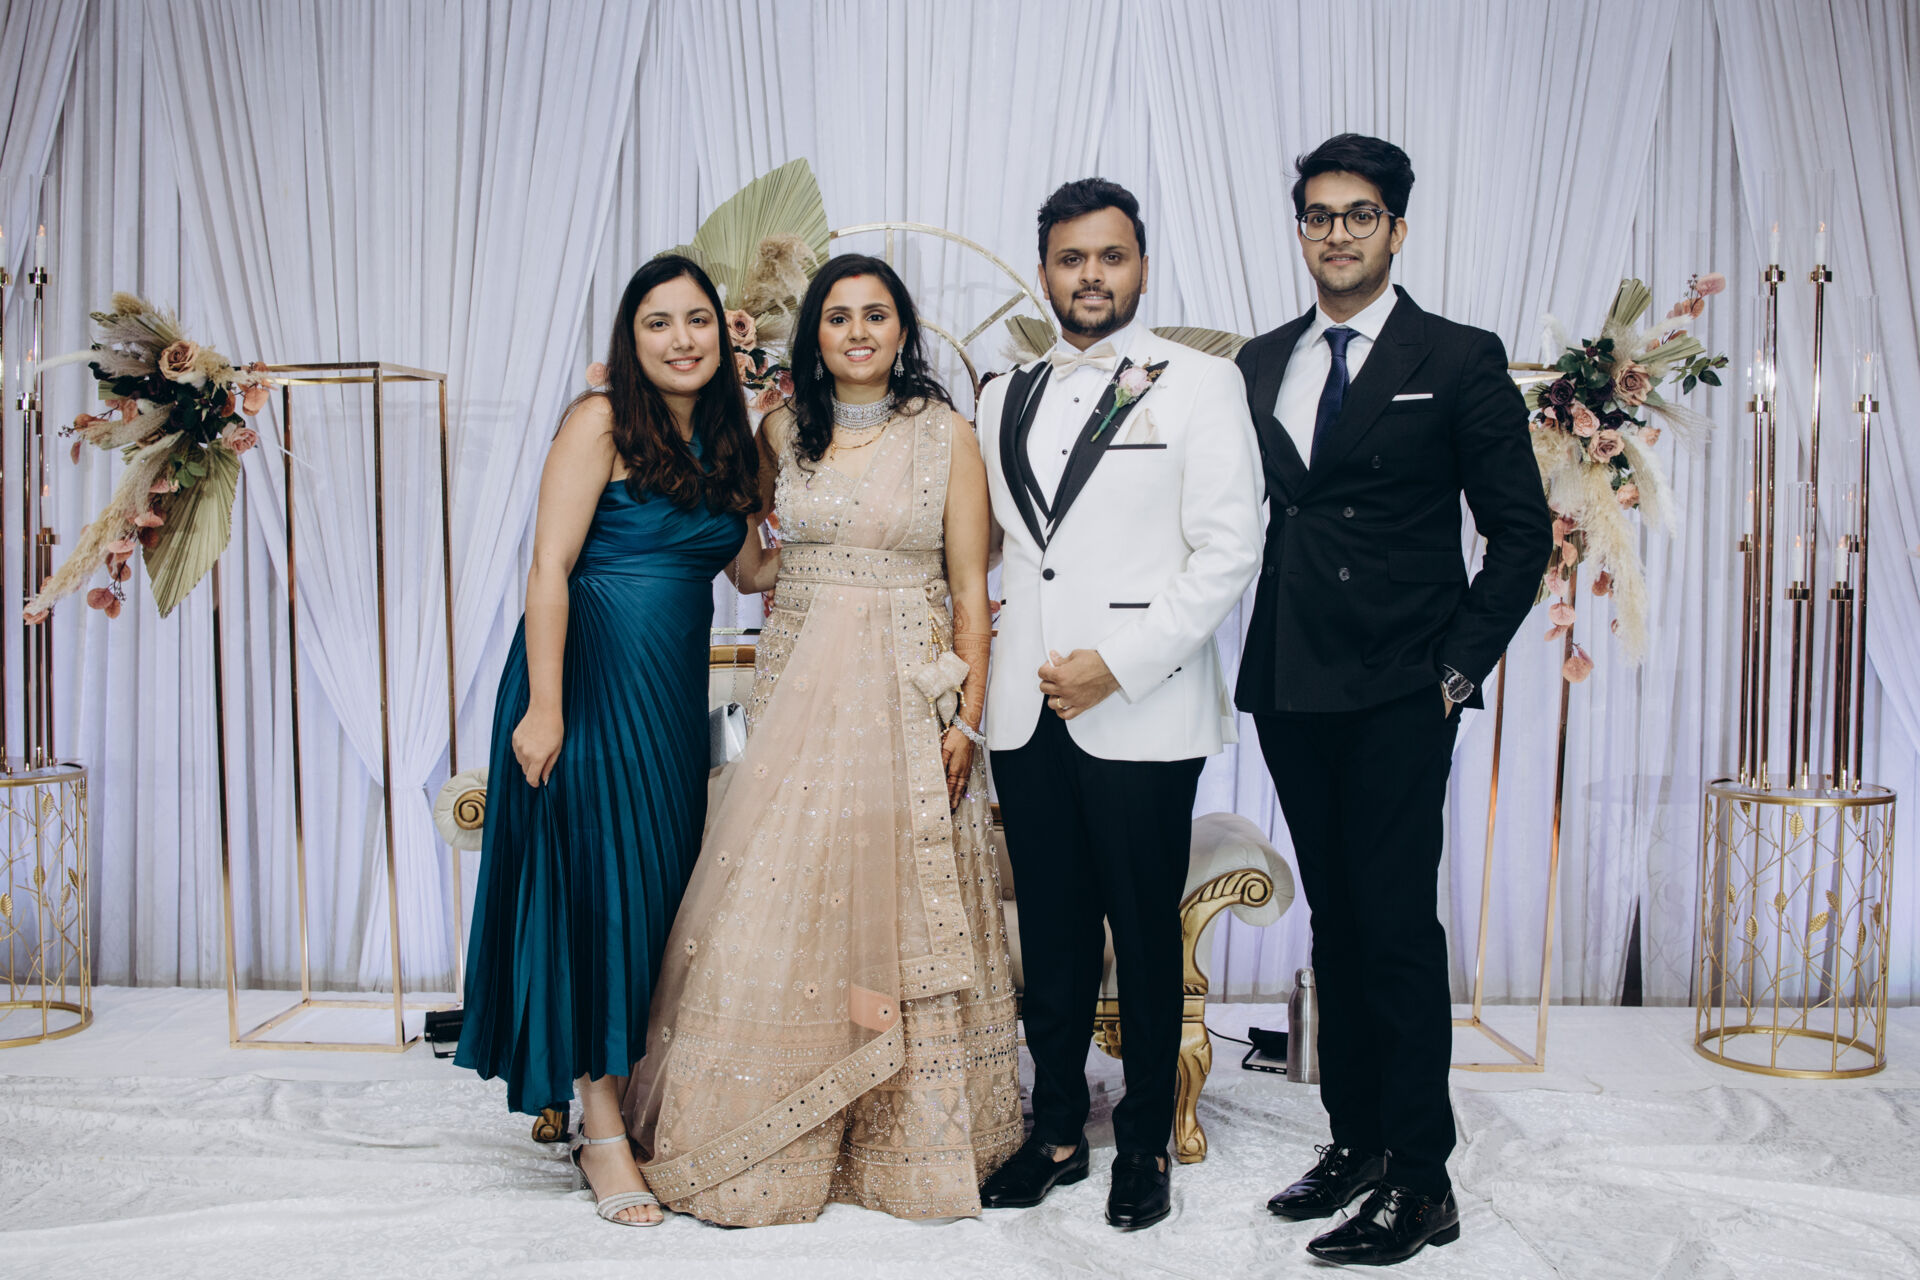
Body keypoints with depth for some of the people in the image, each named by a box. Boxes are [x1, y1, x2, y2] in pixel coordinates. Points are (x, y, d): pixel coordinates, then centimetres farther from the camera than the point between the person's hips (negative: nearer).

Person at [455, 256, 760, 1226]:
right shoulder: (602, 422, -7)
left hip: (676, 692, 7)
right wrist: (543, 707, -19)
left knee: (663, 888, 10)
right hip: (591, 676, -7)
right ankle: (602, 1130, 6)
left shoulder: (720, 439, 13)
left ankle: (632, 1105, 23)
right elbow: (549, 569, -12)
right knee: (595, 885, -3)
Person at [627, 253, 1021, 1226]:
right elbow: (745, 562, 19)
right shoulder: (782, 431, 9)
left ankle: (908, 1142, 18)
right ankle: (776, 1145, 17)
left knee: (897, 911, 2)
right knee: (782, 902, 2)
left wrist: (968, 716, -7)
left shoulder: (945, 433, 1)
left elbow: (971, 587, -1)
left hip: (908, 697, -2)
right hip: (800, 690, 3)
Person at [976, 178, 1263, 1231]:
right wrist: (985, 678, 8)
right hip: (1026, 712, 4)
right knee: (1051, 935, 12)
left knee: (1145, 936, 5)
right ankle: (1056, 1130, 26)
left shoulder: (1199, 385, -1)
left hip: (1142, 716, -4)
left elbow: (1228, 553, -8)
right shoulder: (1004, 400, 15)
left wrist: (1118, 664, -14)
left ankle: (1145, 1144, 22)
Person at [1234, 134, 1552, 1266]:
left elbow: (1522, 529, -1)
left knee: (1398, 925, -5)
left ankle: (1418, 1182, 5)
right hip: (1291, 693, 5)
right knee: (1336, 921, 12)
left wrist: (1462, 666, -6)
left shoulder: (1461, 359, 0)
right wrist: (1262, 649, 5)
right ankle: (1354, 1140, 23)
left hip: (1401, 695, -5)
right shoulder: (1259, 364, 12)